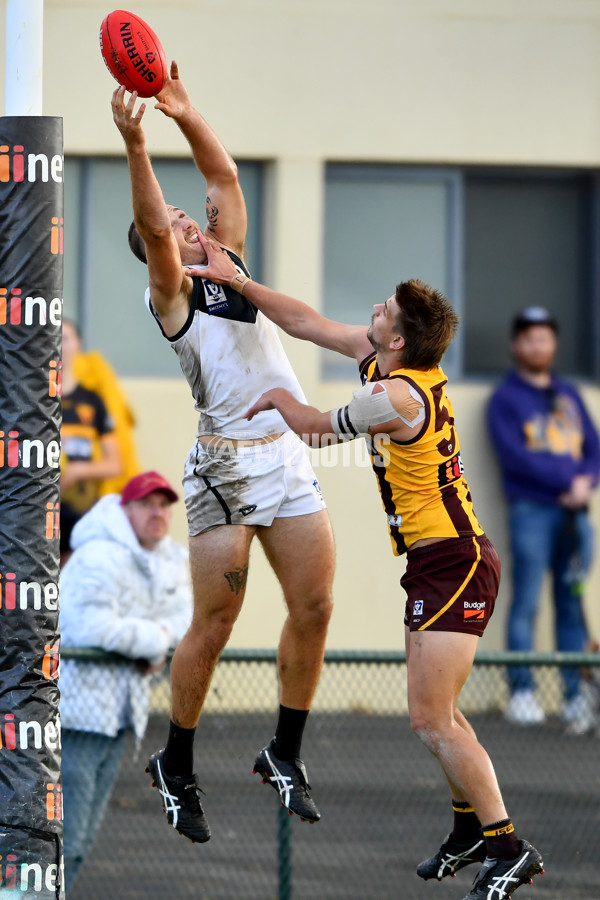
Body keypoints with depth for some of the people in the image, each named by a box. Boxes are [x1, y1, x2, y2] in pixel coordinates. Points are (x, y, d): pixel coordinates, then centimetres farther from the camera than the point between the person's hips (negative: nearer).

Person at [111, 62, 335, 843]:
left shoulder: (230, 264, 18)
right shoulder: (170, 294, 0)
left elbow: (226, 175, 14)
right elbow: (149, 224, -18)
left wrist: (187, 114, 3)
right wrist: (135, 146, -30)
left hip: (288, 458, 6)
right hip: (224, 464, -6)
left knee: (313, 608, -1)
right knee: (214, 624, -4)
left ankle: (285, 754, 12)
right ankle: (176, 767, 9)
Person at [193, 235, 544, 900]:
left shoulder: (396, 398, -21)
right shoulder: (380, 360, 5)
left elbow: (314, 427, -5)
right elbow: (309, 325, 16)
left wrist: (277, 399, 16)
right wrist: (233, 278, 17)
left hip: (452, 565, -10)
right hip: (437, 563, 10)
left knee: (431, 720, -12)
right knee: (437, 714, 19)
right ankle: (470, 829, 30)